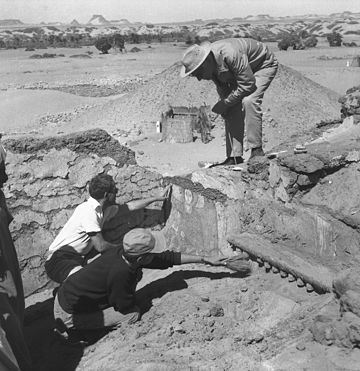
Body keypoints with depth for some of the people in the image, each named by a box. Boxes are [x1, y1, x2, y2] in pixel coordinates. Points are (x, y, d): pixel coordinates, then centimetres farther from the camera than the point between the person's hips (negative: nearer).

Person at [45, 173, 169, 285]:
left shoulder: (101, 208, 7)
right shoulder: (89, 211, -21)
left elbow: (130, 206, 19)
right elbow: (100, 246, -23)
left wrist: (157, 198, 25)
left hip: (81, 256, 10)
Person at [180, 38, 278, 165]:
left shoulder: (230, 54, -41)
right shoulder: (212, 65, -16)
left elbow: (248, 84, -35)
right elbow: (223, 89, 0)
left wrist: (225, 103, -28)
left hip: (263, 64, -7)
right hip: (239, 72, 7)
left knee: (249, 100, -29)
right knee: (232, 109, -8)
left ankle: (257, 151, -20)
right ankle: (234, 156, -3)